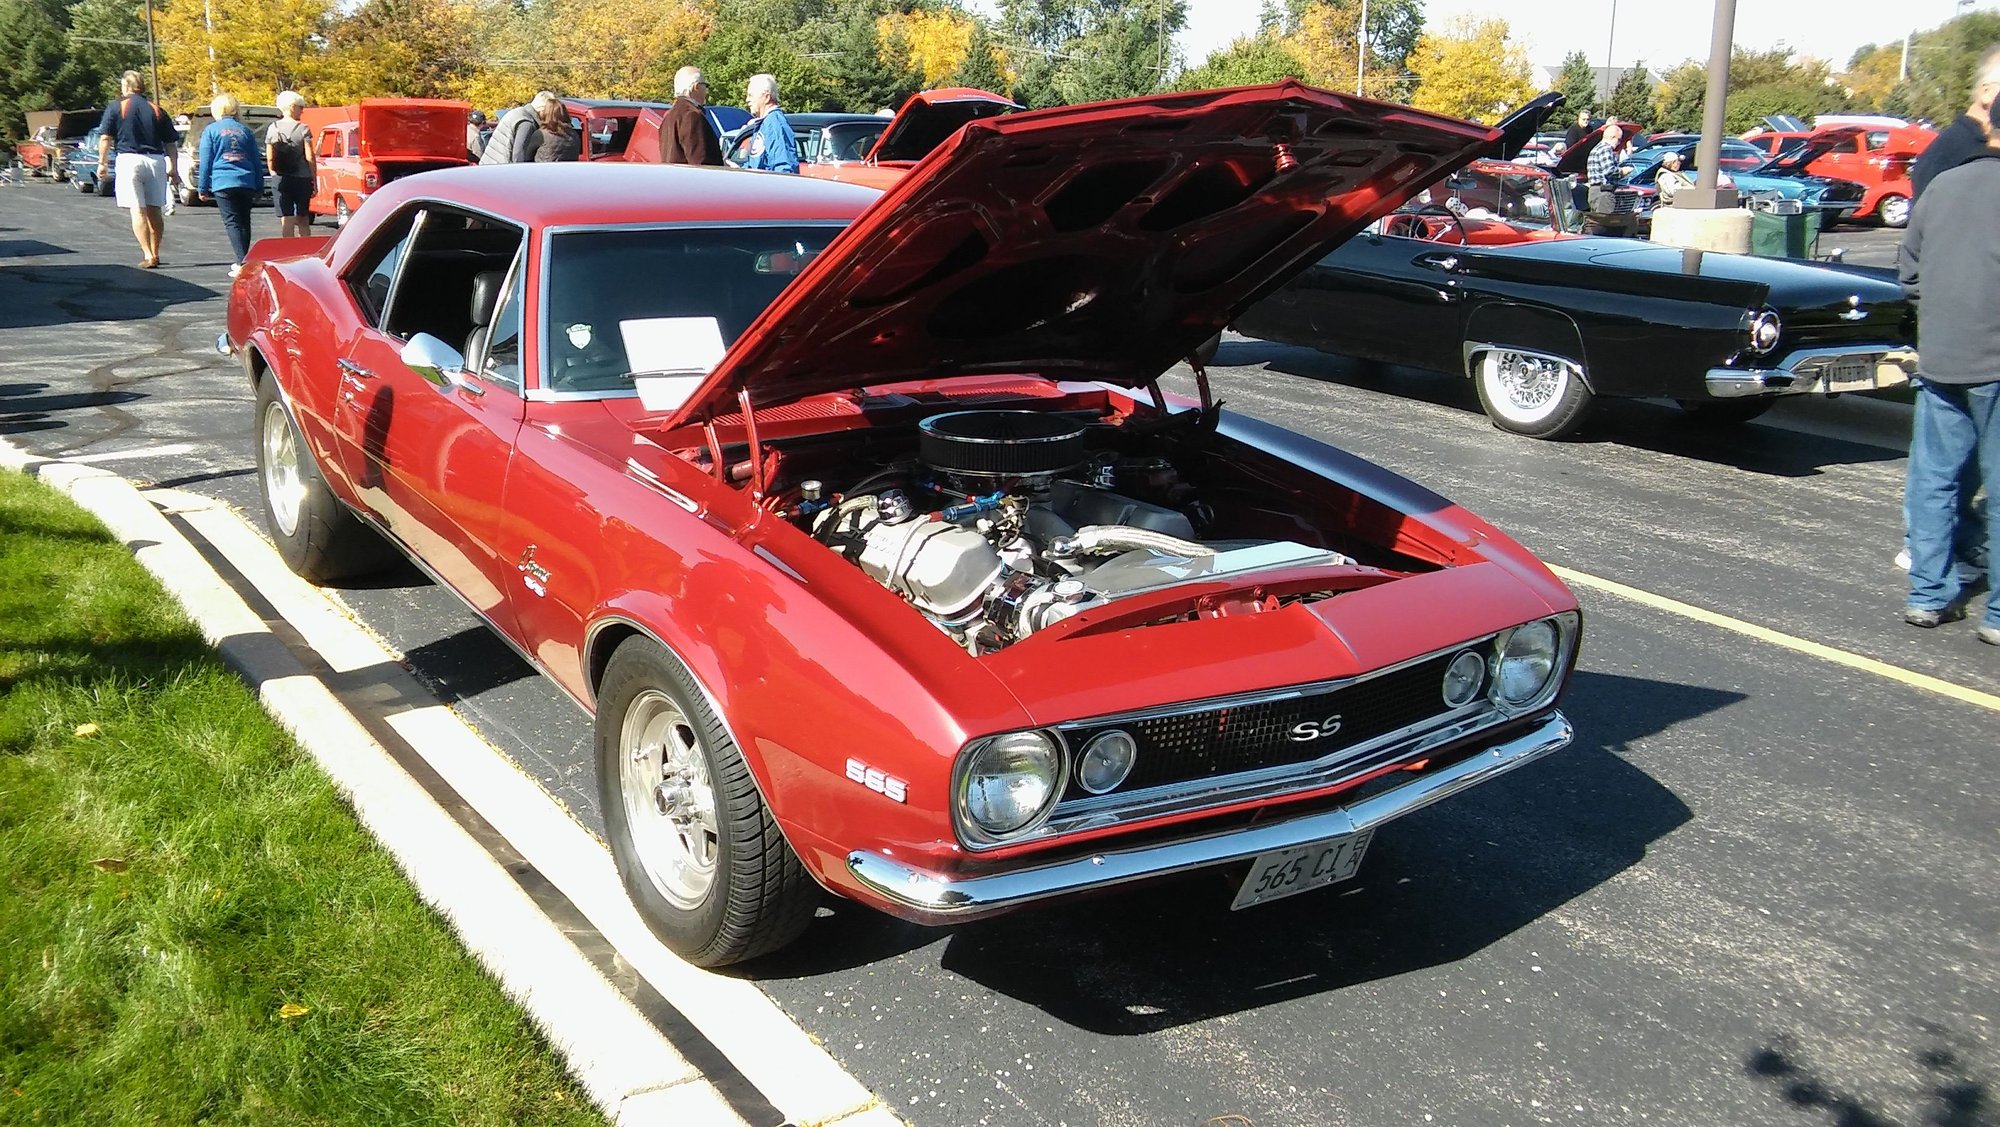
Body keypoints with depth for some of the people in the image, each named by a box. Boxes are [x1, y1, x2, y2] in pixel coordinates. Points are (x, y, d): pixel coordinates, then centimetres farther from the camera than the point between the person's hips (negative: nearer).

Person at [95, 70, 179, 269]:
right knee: (155, 210, 12)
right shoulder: (156, 110, 11)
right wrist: (173, 170, 13)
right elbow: (170, 143, 9)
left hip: (129, 159, -3)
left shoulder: (116, 108, 3)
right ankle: (155, 253, 20)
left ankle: (148, 255, -13)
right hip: (156, 161, 3)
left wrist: (102, 163, 7)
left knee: (138, 210, -4)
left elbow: (105, 138, -2)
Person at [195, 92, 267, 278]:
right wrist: (258, 188, 19)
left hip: (223, 183, -4)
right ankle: (243, 261, 18)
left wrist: (202, 188, 7)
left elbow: (205, 161, 2)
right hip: (247, 183, 4)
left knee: (232, 222, -6)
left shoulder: (211, 130, 3)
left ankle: (243, 263, -19)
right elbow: (257, 160, 14)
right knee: (244, 222, 13)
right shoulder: (245, 130, 13)